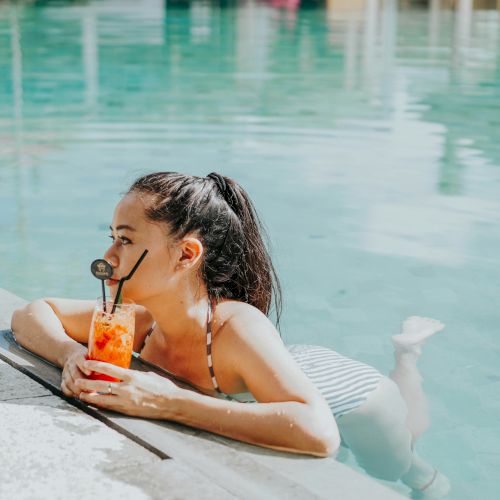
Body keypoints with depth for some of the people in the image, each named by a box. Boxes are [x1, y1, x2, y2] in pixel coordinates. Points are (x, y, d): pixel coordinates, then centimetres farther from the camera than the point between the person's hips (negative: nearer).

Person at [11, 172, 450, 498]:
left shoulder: (237, 328, -46)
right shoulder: (139, 320, -28)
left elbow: (319, 433, -60)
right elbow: (31, 315, -13)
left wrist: (166, 401, -58)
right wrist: (72, 355, -36)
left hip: (355, 403, -5)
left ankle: (407, 350, 45)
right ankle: (405, 343, 52)